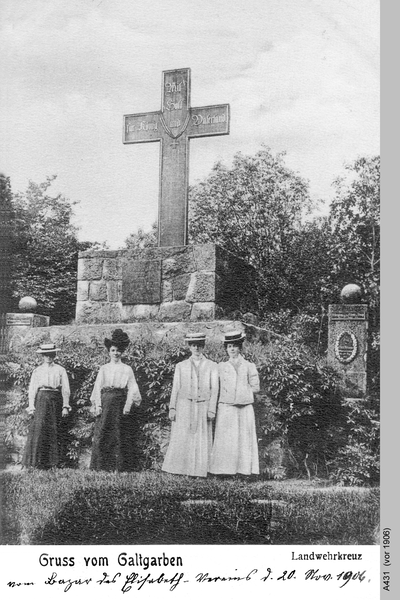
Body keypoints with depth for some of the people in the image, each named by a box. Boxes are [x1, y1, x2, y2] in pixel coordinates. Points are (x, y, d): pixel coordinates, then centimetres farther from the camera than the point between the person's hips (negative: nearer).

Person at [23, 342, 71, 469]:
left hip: (56, 400, 0)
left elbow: (65, 389, 5)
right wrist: (31, 406, -2)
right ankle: (37, 461, -7)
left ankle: (52, 462, 5)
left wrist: (65, 406, -3)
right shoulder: (37, 371, 11)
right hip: (41, 399, 0)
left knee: (54, 429, -1)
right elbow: (32, 389, 8)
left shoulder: (60, 370, 9)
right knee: (39, 428, -10)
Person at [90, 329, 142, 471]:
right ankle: (100, 466, 2)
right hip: (105, 402, 1)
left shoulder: (127, 369, 8)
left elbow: (132, 388, 2)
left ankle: (117, 467, 3)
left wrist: (128, 405, -10)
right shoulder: (103, 369, 12)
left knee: (118, 435, -2)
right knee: (101, 434, -4)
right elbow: (98, 387, 6)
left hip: (120, 402, -1)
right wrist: (98, 405, -6)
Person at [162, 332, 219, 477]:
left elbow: (214, 389, 4)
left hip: (203, 406, 0)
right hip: (184, 406, 1)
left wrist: (211, 410, -5)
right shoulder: (180, 366, 11)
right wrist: (172, 408, -1)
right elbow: (175, 388, 8)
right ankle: (179, 470, 1)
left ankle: (199, 471, 3)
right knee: (181, 439, -3)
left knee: (201, 441, -1)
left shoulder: (212, 366, 8)